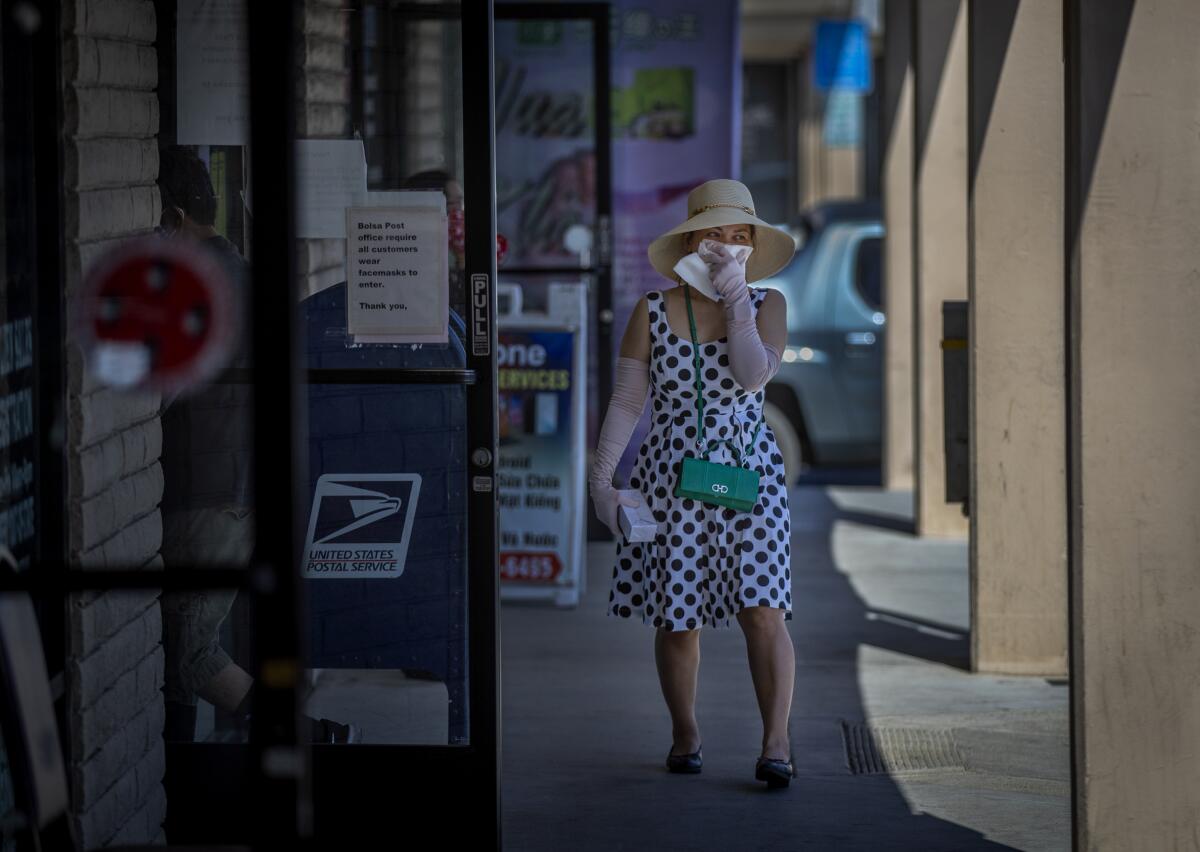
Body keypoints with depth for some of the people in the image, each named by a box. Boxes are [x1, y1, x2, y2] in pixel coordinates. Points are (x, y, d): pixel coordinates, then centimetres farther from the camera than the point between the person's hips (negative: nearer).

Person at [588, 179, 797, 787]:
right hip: (671, 478, 0)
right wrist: (600, 480, -1)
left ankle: (775, 741, -13)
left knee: (762, 610, -13)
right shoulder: (653, 313, 1)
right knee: (677, 618, 5)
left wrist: (735, 294, -15)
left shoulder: (767, 305, 3)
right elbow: (626, 402, 4)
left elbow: (753, 375, -15)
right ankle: (684, 732, 24)